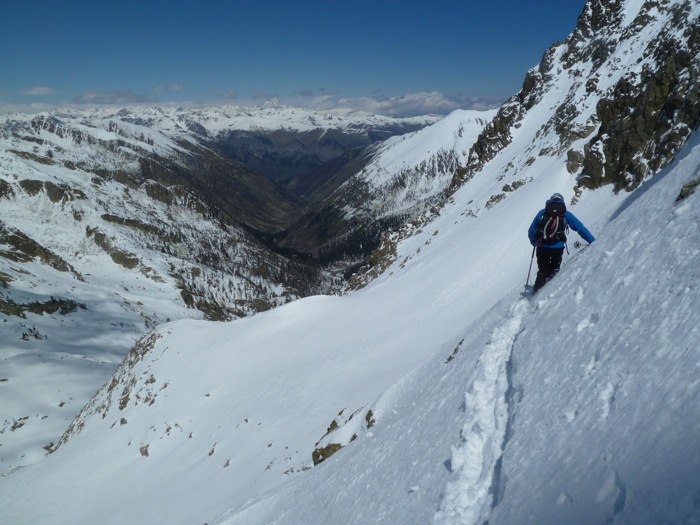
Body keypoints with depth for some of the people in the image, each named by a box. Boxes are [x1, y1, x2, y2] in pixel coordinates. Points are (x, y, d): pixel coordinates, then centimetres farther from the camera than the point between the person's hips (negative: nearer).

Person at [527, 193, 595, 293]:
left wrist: (534, 243, 28)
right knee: (553, 272, 19)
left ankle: (536, 293, 8)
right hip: (557, 248, -1)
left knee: (542, 273, 13)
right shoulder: (565, 214, 7)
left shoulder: (542, 212, 9)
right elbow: (581, 228, 6)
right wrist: (592, 241, 12)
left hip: (542, 248, 1)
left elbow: (531, 231, 10)